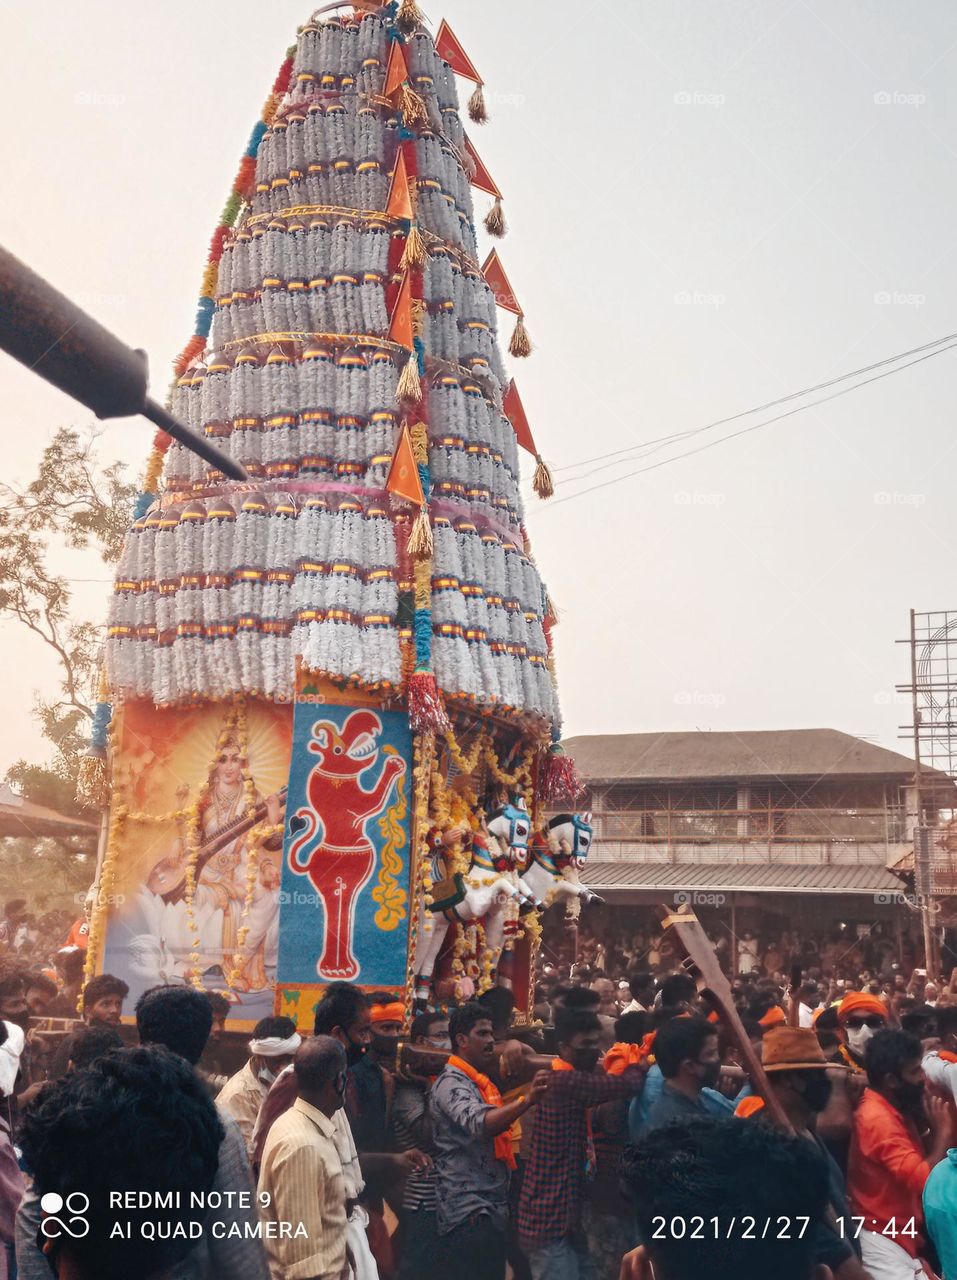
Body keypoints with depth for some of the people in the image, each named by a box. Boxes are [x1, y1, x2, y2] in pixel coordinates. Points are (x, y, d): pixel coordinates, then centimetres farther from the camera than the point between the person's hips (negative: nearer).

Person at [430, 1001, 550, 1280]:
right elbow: (479, 1124, -33)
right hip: (469, 1212, -10)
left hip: (492, 1206, 10)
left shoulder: (480, 1082, 18)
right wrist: (526, 1101, -45)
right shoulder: (451, 1084, -13)